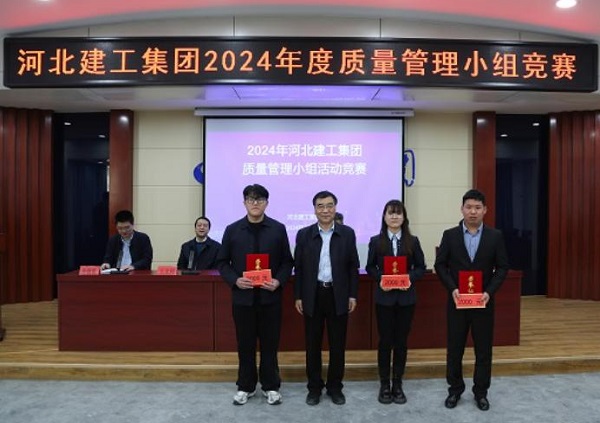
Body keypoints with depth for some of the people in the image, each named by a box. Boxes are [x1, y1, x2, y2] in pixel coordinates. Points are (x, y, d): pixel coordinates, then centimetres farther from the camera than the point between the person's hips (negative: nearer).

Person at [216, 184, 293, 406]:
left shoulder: (278, 229, 1)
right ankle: (245, 386, 26)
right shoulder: (232, 230, 2)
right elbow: (222, 262, 5)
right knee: (245, 344, 11)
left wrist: (279, 281, -13)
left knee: (270, 343, 9)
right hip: (243, 296, 1)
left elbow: (287, 261, 4)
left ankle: (271, 386, 24)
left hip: (270, 296, 0)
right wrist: (235, 280, -12)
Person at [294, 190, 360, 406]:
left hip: (338, 295, 0)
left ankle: (335, 386, 24)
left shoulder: (347, 233, 2)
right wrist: (298, 296, 0)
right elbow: (299, 268, 3)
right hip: (313, 296, 0)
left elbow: (353, 267, 4)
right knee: (313, 344, 8)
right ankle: (314, 387, 23)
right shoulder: (304, 234, 2)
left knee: (337, 344, 8)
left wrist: (352, 295, -1)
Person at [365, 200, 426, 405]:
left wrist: (410, 278, -14)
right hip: (384, 298, -1)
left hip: (406, 298, 1)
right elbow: (370, 267, 4)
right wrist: (380, 279, -14)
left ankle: (398, 385, 22)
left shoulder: (413, 241, 2)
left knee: (401, 341, 9)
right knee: (385, 341, 6)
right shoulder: (376, 241, 0)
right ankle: (384, 385, 20)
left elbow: (421, 268, 5)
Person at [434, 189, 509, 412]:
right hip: (457, 301, 0)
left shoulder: (495, 236, 0)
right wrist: (452, 288, -14)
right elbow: (440, 265, -1)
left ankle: (481, 392, 25)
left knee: (483, 349, 9)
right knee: (454, 348, 8)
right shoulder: (450, 235, -1)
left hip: (483, 301, 0)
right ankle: (455, 389, 24)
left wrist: (489, 291, -13)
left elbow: (502, 267, 0)